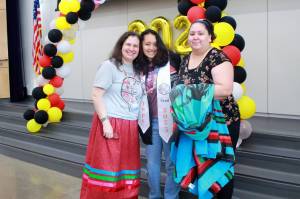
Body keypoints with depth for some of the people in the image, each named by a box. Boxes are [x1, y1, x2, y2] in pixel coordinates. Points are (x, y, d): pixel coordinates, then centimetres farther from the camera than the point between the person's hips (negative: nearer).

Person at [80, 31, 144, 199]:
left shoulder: (137, 70, 15)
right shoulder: (109, 66, -5)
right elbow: (96, 95, -11)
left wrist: (139, 123, 12)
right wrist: (106, 122, -17)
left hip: (130, 127, 6)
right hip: (111, 124, -6)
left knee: (126, 169, 11)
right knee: (106, 169, -2)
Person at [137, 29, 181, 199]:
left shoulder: (171, 61, -7)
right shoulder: (140, 68, 8)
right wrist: (142, 120, 12)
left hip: (169, 120, -5)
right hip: (151, 121, 5)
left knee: (172, 162, 6)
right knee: (152, 162, 15)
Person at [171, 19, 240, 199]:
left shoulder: (217, 57, -14)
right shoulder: (185, 60, 9)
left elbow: (225, 89, -26)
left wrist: (192, 90, -28)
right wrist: (177, 91, -1)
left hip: (221, 123, -7)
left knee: (221, 168, 6)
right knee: (200, 166, 15)